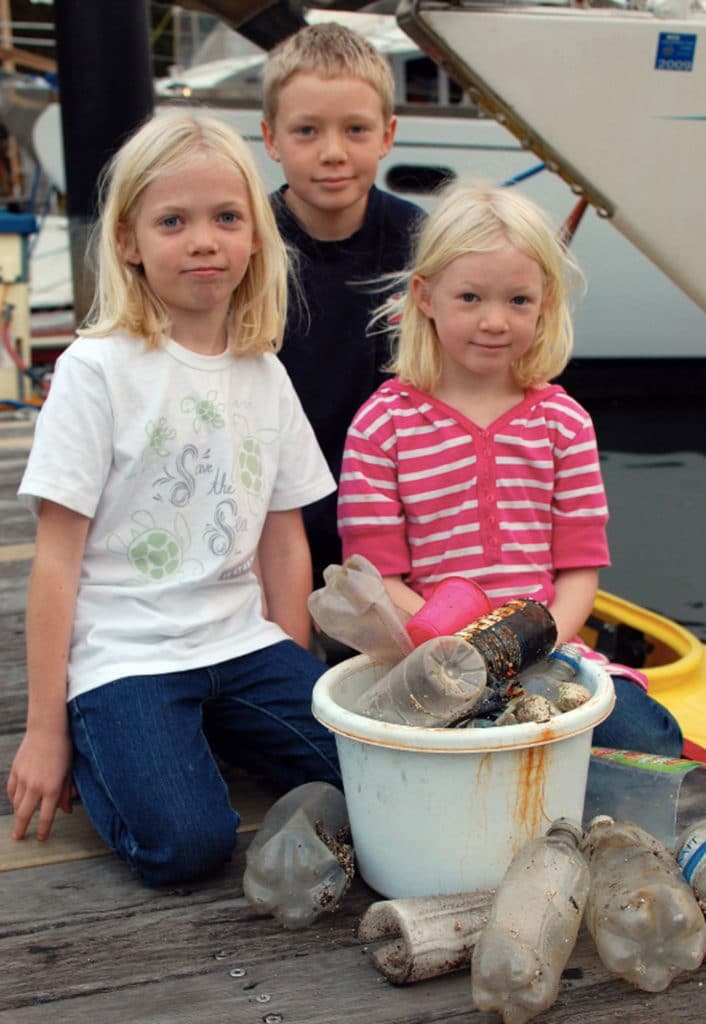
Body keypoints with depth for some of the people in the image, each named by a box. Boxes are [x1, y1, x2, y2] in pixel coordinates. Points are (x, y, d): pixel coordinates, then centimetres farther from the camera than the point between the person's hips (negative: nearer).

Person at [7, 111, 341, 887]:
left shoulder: (265, 376, 8)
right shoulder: (98, 369, -8)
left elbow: (285, 543, 10)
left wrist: (296, 687, 7)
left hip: (242, 646, 5)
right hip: (123, 658, -5)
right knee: (184, 844, -23)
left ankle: (213, 732, 11)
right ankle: (92, 748, 7)